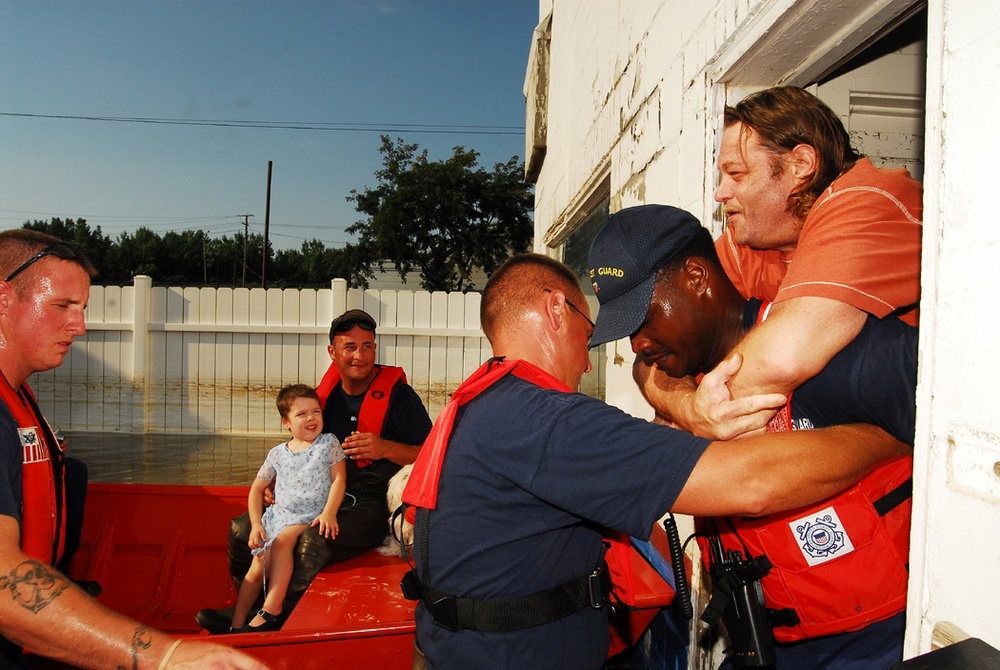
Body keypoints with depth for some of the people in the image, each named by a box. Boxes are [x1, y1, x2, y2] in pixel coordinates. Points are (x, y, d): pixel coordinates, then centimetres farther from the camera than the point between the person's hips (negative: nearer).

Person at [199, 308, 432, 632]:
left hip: (372, 505, -6)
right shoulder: (325, 395, 11)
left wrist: (386, 448, -24)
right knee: (244, 528, -5)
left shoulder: (398, 395, -6)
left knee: (312, 542, -32)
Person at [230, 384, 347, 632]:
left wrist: (329, 513, -19)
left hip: (310, 519, -4)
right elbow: (257, 488, 16)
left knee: (282, 540, -30)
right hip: (277, 516, 4)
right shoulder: (277, 454, 10)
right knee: (258, 567, -7)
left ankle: (271, 611, -26)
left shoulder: (328, 443, 2)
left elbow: (339, 479, -5)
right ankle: (236, 624, 4)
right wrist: (256, 524, 4)